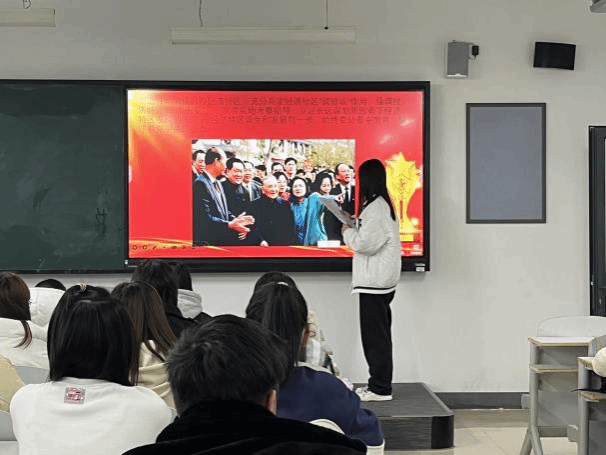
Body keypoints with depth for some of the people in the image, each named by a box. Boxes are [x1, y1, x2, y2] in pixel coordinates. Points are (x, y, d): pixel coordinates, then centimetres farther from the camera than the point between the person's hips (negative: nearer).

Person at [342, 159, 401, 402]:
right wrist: (355, 225, 9)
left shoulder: (376, 207, -18)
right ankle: (380, 383, 22)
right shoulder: (383, 203, 14)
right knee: (379, 333, 15)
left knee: (375, 335, -5)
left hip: (375, 281, -10)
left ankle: (380, 388, 0)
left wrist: (348, 232, -7)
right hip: (381, 279, 10)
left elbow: (367, 243, -22)